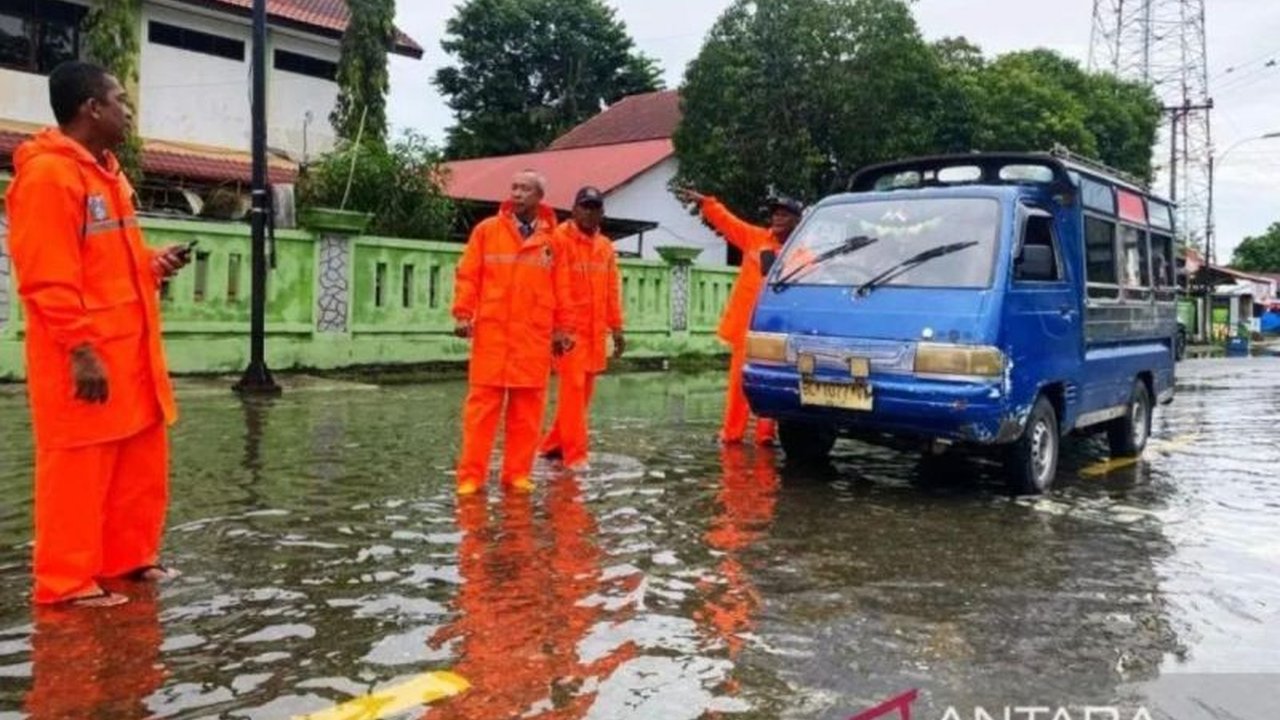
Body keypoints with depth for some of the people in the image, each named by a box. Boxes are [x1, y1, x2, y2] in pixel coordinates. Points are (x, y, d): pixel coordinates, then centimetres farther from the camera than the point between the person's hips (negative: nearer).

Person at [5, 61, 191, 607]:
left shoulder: (105, 171, 16)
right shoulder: (47, 173, -13)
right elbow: (47, 278, -19)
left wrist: (154, 264, 7)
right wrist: (80, 349, -22)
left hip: (129, 349, 10)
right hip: (84, 358, -10)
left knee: (142, 465, 15)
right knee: (77, 471, -1)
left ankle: (129, 558, 27)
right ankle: (66, 581, 10)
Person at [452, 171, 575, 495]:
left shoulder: (552, 240, 8)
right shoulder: (486, 230, 4)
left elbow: (561, 288, 11)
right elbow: (468, 275, 3)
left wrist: (563, 328, 10)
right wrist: (464, 315, -6)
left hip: (535, 336, 2)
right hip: (491, 332, -1)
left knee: (528, 408, 4)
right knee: (483, 404, 0)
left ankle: (518, 473, 14)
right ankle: (471, 475, 6)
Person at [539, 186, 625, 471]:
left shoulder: (606, 247, 14)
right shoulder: (559, 239, -7)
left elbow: (612, 290, 17)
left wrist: (616, 328, 13)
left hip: (595, 330, 7)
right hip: (570, 328, -7)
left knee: (585, 390, 10)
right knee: (573, 387, -8)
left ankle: (554, 444, 22)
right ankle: (575, 453, -3)